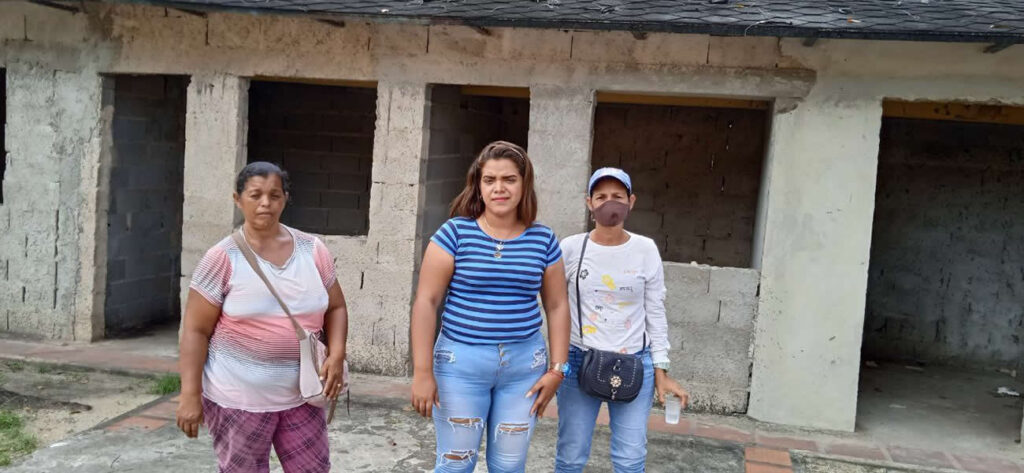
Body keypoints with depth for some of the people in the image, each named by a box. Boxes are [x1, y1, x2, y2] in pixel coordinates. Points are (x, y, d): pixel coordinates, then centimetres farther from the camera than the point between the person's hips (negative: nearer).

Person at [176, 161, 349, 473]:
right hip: (238, 397, -3)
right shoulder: (223, 258, -9)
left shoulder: (313, 250, 1)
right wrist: (191, 395, -11)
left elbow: (336, 308, 10)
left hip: (299, 394, 3)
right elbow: (196, 330, -7)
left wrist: (336, 355, -6)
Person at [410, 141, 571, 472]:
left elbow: (557, 306, 8)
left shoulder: (544, 240, 3)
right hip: (461, 363, -2)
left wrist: (557, 369, 3)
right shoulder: (455, 233, -6)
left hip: (525, 366, 3)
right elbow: (426, 301, -7)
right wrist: (422, 371, -11)